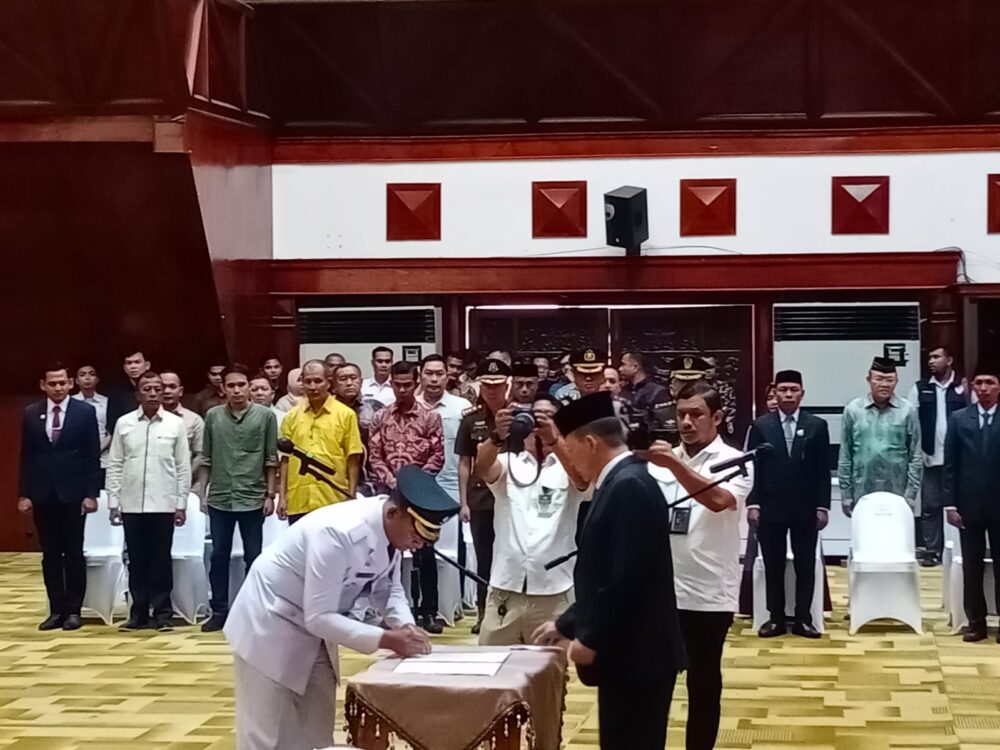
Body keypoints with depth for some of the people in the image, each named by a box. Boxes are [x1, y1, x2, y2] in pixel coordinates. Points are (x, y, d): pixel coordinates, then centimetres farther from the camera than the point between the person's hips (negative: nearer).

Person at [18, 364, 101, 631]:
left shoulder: (85, 412, -1)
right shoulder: (31, 414, 6)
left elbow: (93, 456, -2)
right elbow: (26, 457, 8)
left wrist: (91, 493, -8)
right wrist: (23, 493, 1)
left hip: (73, 493, -2)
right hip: (42, 494, 2)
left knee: (74, 554, 2)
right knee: (50, 555, 5)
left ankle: (73, 610, 9)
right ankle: (56, 610, 10)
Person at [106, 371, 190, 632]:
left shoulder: (176, 424, 0)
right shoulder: (124, 424, 3)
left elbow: (183, 467, 2)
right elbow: (115, 465, 6)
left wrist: (181, 504, -2)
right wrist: (113, 502, 1)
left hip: (163, 504, -1)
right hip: (131, 504, 1)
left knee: (161, 560, 2)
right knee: (136, 560, 7)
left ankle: (162, 612, 9)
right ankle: (139, 612, 14)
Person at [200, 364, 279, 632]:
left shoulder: (265, 416, -2)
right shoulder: (213, 416, 3)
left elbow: (271, 459, 0)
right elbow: (207, 459, 9)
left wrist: (270, 495, -2)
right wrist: (205, 492, 7)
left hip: (253, 498, -2)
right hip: (219, 498, 2)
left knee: (253, 558, 6)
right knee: (219, 557, 7)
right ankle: (219, 611, 15)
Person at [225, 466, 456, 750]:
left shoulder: (392, 530, -11)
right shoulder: (337, 533, -36)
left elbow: (387, 589, 4)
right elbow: (318, 617, -32)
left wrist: (406, 627, -16)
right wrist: (385, 640, -35)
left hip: (315, 630, 8)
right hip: (269, 624, -8)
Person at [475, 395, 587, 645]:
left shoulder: (567, 469, 6)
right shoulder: (509, 464, 9)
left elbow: (584, 477, -16)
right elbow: (481, 468, -12)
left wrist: (552, 439, -33)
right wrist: (498, 436, -33)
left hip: (553, 593, -1)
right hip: (504, 590, 1)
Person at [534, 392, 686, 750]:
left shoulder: (629, 485, -18)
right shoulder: (622, 482, 13)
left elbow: (628, 577, -23)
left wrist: (591, 639, -15)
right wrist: (566, 626, 22)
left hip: (635, 654, -10)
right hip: (628, 650, 10)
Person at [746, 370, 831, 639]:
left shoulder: (817, 426, 3)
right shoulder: (761, 426, 2)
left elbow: (823, 471, 2)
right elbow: (753, 468, 1)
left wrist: (822, 506, -3)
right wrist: (753, 503, -6)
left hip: (805, 508, 0)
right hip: (770, 507, 0)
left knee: (805, 565, 4)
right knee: (773, 566, 4)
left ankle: (803, 619, 11)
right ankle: (776, 618, 12)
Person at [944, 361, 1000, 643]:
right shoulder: (958, 419, 4)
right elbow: (950, 465, 4)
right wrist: (950, 504, -3)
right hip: (969, 505, 2)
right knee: (972, 567, 6)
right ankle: (976, 622, 13)